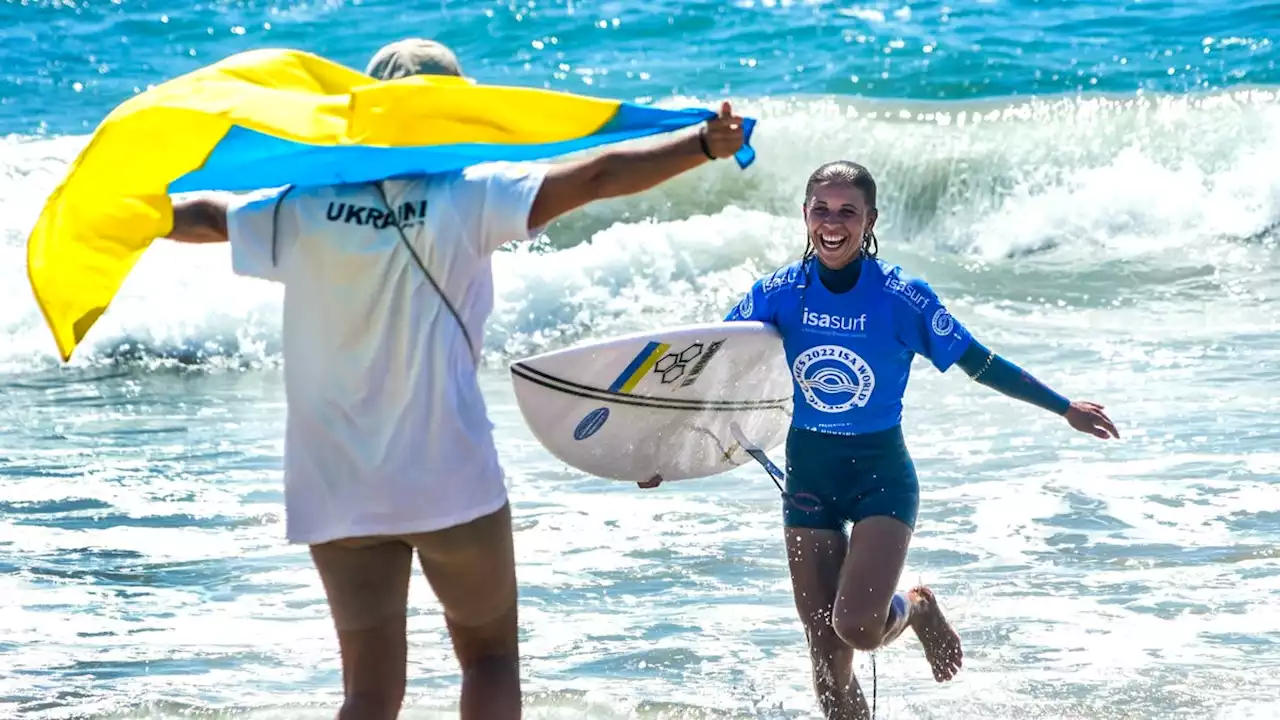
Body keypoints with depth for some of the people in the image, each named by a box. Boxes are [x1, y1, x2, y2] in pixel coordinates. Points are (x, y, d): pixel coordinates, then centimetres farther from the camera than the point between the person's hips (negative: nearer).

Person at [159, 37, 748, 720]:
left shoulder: (301, 209, 1)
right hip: (451, 482, -3)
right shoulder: (467, 198, -8)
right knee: (490, 655, 15)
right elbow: (594, 177, -13)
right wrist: (705, 144, -10)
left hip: (337, 492, 3)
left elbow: (207, 216, 16)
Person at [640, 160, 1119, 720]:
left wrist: (1065, 408, -4)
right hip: (807, 474, 3)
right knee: (826, 656, 1)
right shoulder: (778, 293, -6)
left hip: (881, 475, -3)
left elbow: (981, 364, -6)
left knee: (856, 626, -21)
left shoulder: (901, 297, -14)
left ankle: (917, 609, 14)